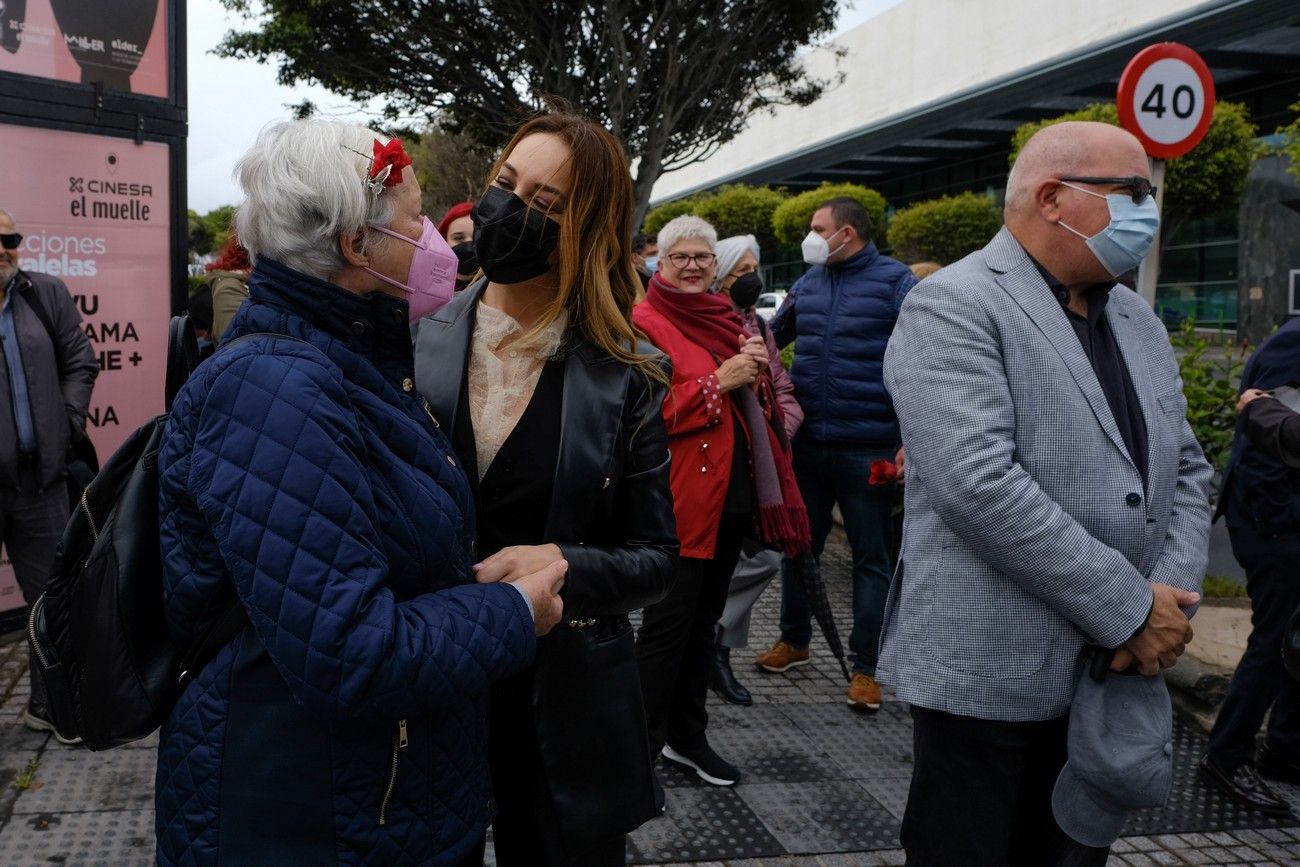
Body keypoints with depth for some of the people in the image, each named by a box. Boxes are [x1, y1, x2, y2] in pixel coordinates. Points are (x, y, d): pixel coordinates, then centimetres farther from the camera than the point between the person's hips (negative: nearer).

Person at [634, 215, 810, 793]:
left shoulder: (725, 317, 15)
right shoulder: (644, 323, -9)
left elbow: (757, 400, 20)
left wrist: (757, 371, -2)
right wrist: (718, 381, -20)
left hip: (734, 493, 8)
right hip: (679, 497, -7)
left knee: (703, 621, 17)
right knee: (668, 625, -1)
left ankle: (686, 736, 31)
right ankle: (640, 747, 13)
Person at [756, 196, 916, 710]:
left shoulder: (895, 281, -6)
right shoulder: (809, 282, 11)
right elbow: (773, 336, 26)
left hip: (869, 448, -5)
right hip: (808, 442, 6)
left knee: (871, 558, 6)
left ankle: (866, 666, 16)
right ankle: (793, 639, 33)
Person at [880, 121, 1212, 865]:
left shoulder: (1138, 321, 13)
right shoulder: (953, 309, -12)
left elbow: (1186, 470, 13)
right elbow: (978, 484, -23)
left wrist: (1171, 601, -5)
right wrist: (1131, 609, -17)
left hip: (1110, 675, 7)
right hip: (992, 675, -7)